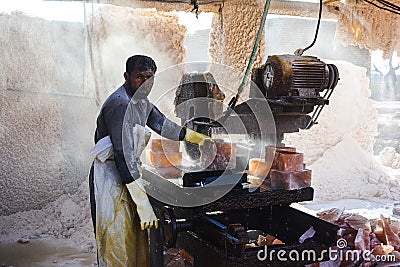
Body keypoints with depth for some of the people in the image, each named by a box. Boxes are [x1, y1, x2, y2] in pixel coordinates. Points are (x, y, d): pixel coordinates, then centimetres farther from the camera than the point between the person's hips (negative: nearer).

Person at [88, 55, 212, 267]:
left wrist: (195, 137, 34)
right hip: (111, 176, -9)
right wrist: (143, 202, -29)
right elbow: (124, 156, -27)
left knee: (137, 239, 11)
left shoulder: (140, 100, 10)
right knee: (118, 246, -5)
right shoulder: (120, 104, -20)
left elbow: (162, 124, 28)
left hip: (130, 172, 9)